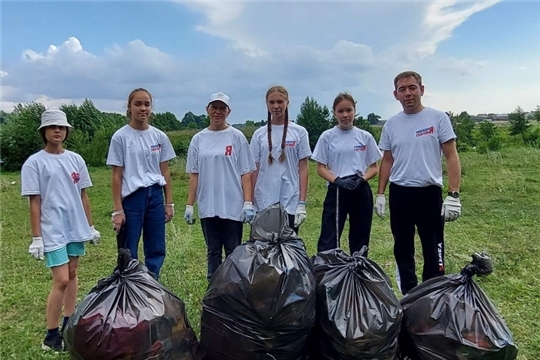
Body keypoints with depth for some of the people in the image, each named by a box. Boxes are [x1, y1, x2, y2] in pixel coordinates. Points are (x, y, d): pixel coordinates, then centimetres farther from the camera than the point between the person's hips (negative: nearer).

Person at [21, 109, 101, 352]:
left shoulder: (76, 159, 6)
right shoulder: (34, 163, -7)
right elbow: (34, 203, -8)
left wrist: (90, 226, 11)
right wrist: (36, 238, -9)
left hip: (76, 228, 5)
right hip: (53, 232, -5)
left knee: (72, 275, 13)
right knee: (61, 280, -7)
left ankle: (69, 324, 27)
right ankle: (51, 336, 9)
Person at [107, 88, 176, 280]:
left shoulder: (159, 136, 6)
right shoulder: (120, 137, -4)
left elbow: (165, 171, 9)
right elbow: (117, 175, -4)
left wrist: (169, 202, 7)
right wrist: (117, 209, -7)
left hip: (156, 196, 4)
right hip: (132, 198, -4)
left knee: (156, 250, 10)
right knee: (129, 252, 6)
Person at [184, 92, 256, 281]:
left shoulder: (237, 137, -1)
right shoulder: (198, 139, 7)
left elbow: (245, 173, -3)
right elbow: (194, 175, 8)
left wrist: (248, 202, -10)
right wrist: (189, 204, 4)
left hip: (233, 205, -2)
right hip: (208, 206, 3)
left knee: (233, 252, 6)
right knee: (213, 252, 12)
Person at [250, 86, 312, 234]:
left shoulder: (299, 132, 2)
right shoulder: (259, 134, 5)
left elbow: (303, 168, 0)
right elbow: (254, 170, 6)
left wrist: (302, 203, -6)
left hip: (290, 202, -1)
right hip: (264, 202, 2)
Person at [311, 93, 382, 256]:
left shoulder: (365, 137, 5)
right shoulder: (327, 136, 0)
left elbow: (374, 168, 8)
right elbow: (320, 168, 0)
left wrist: (362, 178, -13)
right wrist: (338, 180, -17)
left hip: (361, 192, 2)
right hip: (336, 191, -2)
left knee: (360, 240, 13)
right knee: (328, 239, -5)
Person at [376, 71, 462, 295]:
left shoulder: (438, 118, -4)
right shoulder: (391, 124, 7)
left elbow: (451, 158, -5)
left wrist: (453, 195, -13)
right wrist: (380, 194, 8)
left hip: (429, 193, -4)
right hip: (399, 194, 4)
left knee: (433, 251, 3)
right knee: (402, 249, 13)